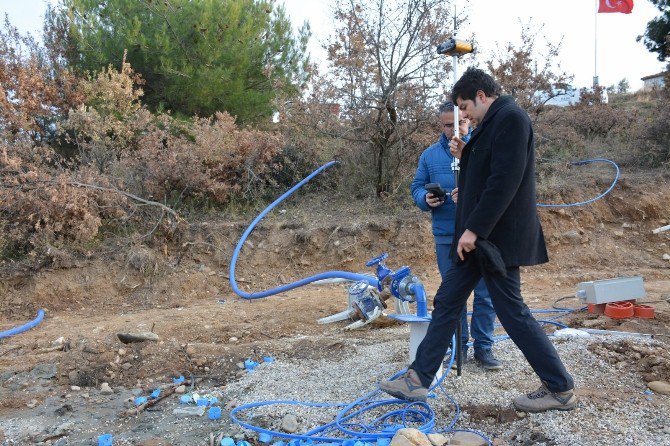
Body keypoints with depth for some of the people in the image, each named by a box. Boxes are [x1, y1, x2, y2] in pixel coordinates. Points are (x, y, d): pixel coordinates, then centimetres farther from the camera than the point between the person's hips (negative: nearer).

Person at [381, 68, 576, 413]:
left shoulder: (510, 118, -13)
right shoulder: (492, 124, 17)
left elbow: (505, 181, -23)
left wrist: (474, 228, -23)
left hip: (496, 238, -10)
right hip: (478, 237, 10)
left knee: (512, 311, -2)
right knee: (446, 302, 9)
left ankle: (561, 389, 14)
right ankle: (417, 380, 16)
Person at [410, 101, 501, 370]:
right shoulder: (430, 155, 9)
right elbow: (417, 187, 11)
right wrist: (426, 199, -12)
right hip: (446, 235, 2)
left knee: (485, 293, 2)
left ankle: (483, 346, 16)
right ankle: (458, 346, 22)